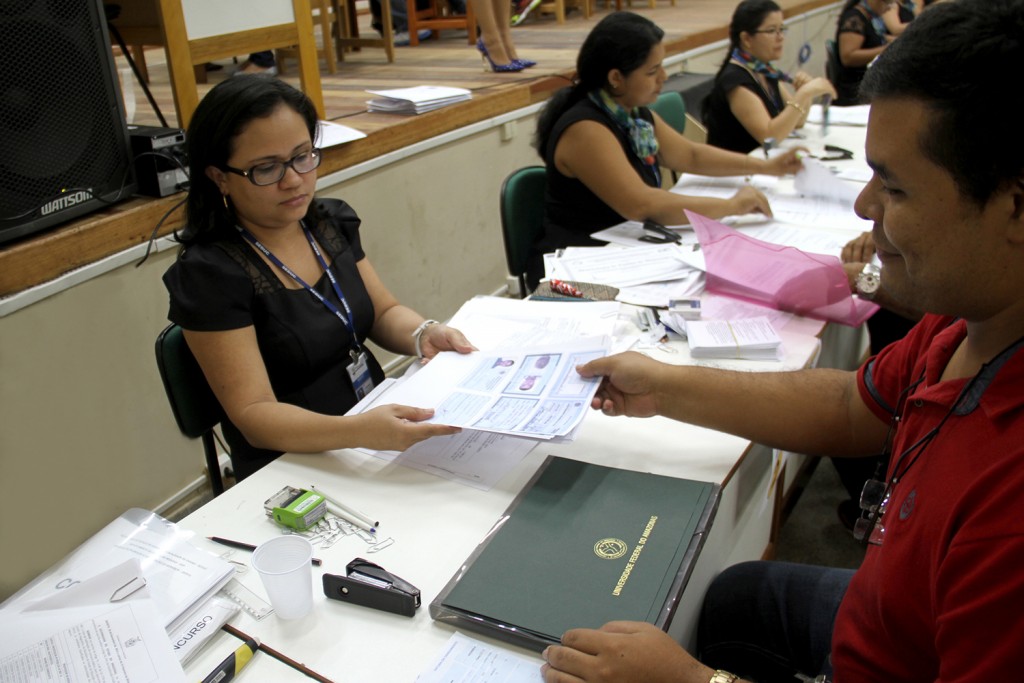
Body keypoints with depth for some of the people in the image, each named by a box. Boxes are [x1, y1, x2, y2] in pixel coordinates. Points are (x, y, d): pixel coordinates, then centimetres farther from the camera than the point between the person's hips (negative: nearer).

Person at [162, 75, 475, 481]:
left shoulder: (331, 222, 5)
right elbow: (254, 416, -20)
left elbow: (383, 313, 12)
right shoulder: (209, 273, -16)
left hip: (380, 418, 7)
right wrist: (359, 432, -37)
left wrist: (424, 335, -11)